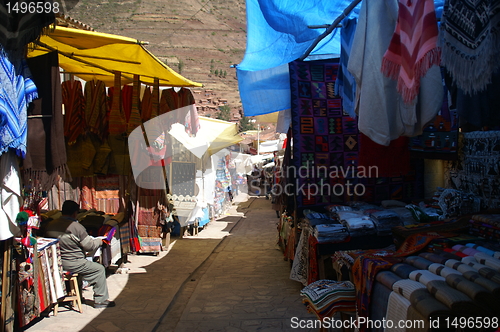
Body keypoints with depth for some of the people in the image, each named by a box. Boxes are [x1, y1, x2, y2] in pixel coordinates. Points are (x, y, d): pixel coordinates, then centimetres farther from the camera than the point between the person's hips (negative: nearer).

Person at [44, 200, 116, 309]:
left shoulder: (50, 225, 2)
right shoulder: (76, 227, -19)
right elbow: (89, 246, -13)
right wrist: (99, 241, 8)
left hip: (55, 263, 8)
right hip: (71, 264, -8)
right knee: (99, 269, 8)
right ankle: (100, 300, 12)